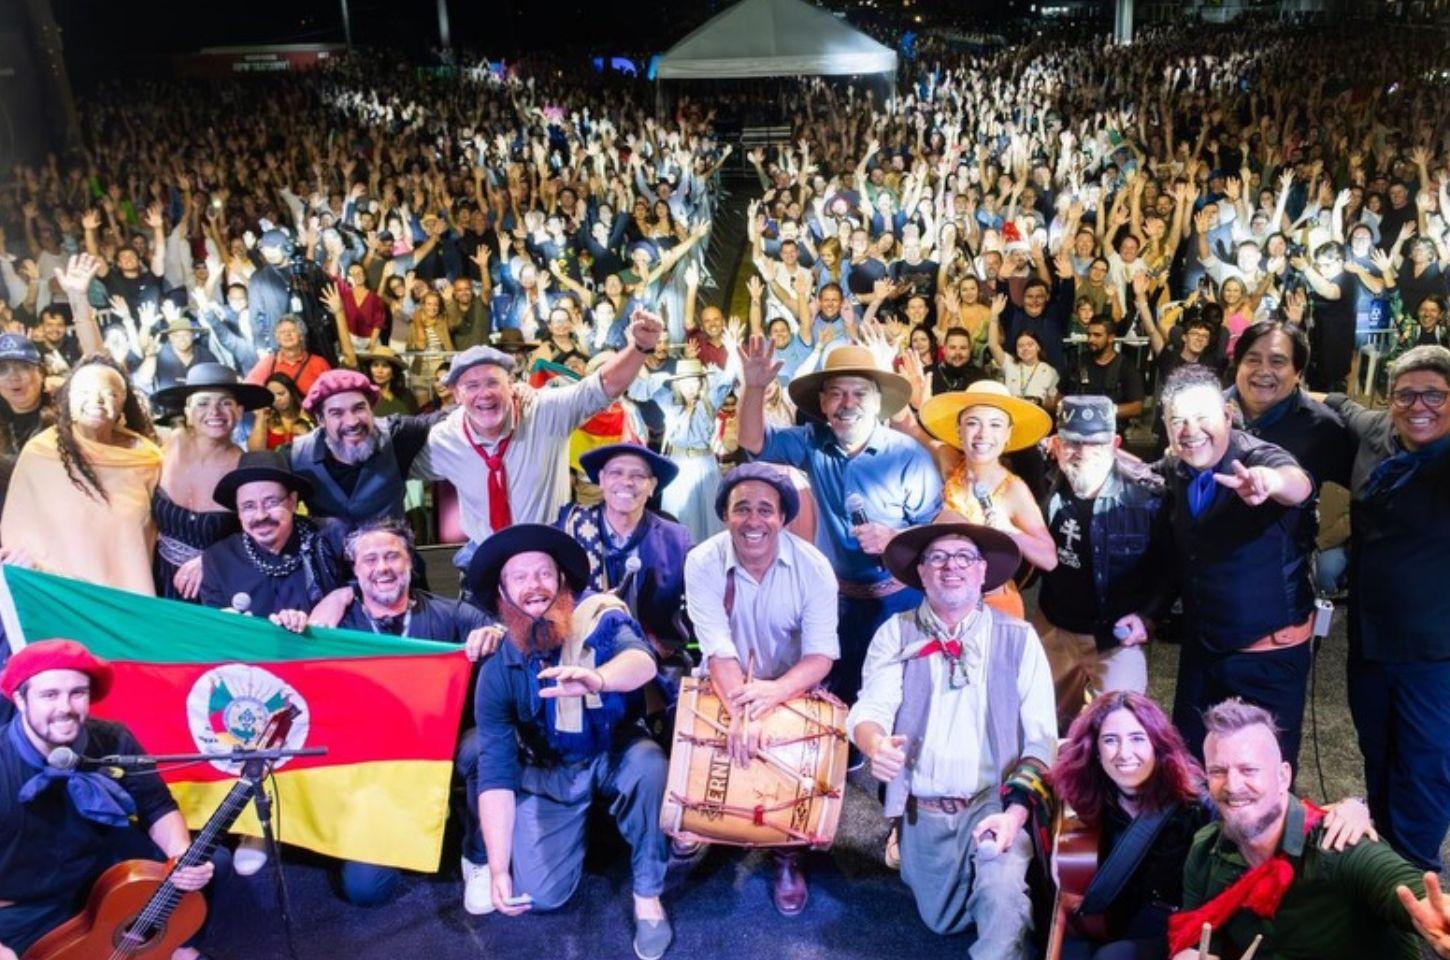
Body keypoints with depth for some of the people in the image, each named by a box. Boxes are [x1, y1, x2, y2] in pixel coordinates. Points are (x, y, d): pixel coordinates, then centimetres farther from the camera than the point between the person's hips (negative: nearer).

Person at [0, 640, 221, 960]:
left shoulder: (113, 742, -14)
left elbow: (157, 807, -3)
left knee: (212, 863, -6)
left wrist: (183, 858, -23)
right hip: (26, 910, -3)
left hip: (108, 871, 4)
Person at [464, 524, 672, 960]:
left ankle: (648, 895, -14)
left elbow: (642, 660, -44)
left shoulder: (599, 616, -22)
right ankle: (584, 819, 22)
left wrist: (596, 679, -67)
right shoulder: (497, 671, -15)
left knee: (648, 762, -36)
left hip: (616, 752, -2)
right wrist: (499, 868, -20)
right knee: (540, 894, -11)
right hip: (549, 772, 2)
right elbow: (496, 771, -15)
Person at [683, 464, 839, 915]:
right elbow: (718, 649, -24)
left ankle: (788, 855, 5)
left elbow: (821, 654, -20)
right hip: (725, 690, 1)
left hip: (791, 692, 0)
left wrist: (775, 692, -40)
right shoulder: (703, 562, -16)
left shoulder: (813, 566, -15)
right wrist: (741, 712, -41)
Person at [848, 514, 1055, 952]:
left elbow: (1041, 737, -3)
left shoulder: (1019, 639, 0)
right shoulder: (895, 634, 0)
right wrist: (876, 745, -34)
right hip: (923, 812, 2)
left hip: (995, 804, -1)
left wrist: (1015, 811, -17)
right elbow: (870, 708, -10)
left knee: (1002, 897, -27)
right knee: (943, 920, 14)